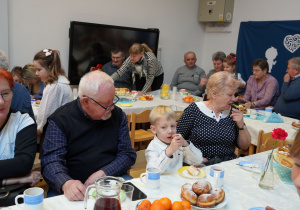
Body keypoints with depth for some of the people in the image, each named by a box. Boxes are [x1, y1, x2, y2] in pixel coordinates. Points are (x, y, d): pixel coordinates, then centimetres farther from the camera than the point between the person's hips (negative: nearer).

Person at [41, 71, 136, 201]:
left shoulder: (118, 115, 8)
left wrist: (102, 174, -10)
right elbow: (51, 161, -9)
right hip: (74, 190, -1)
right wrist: (66, 183, -31)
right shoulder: (59, 120, -3)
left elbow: (128, 154, 7)